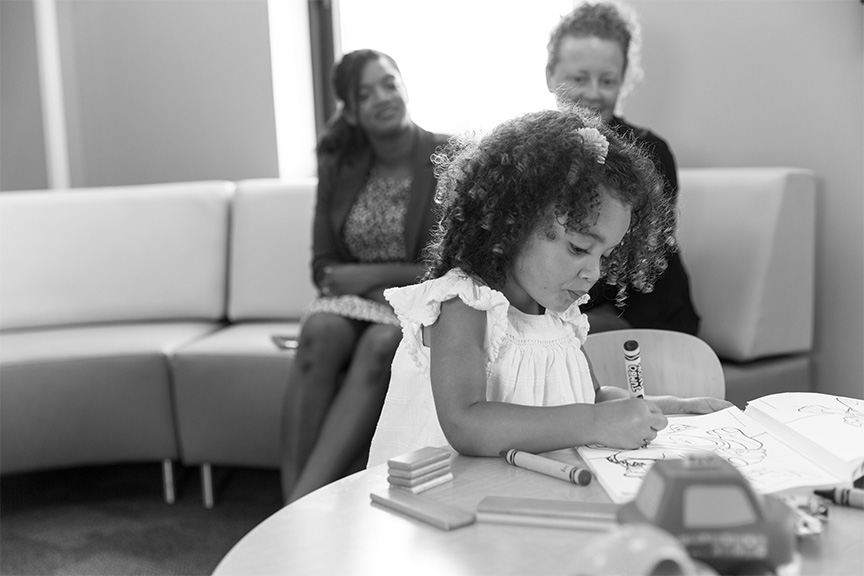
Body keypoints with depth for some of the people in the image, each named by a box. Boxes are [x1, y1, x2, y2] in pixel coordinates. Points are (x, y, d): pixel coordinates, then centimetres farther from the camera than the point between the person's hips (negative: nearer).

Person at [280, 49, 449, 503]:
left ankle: (305, 499, -37)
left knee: (381, 343, -35)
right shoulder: (339, 167, 7)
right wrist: (350, 280, -14)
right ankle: (291, 510, -33)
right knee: (320, 331, -30)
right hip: (355, 298, 3)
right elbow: (324, 265, 6)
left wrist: (376, 275, -16)